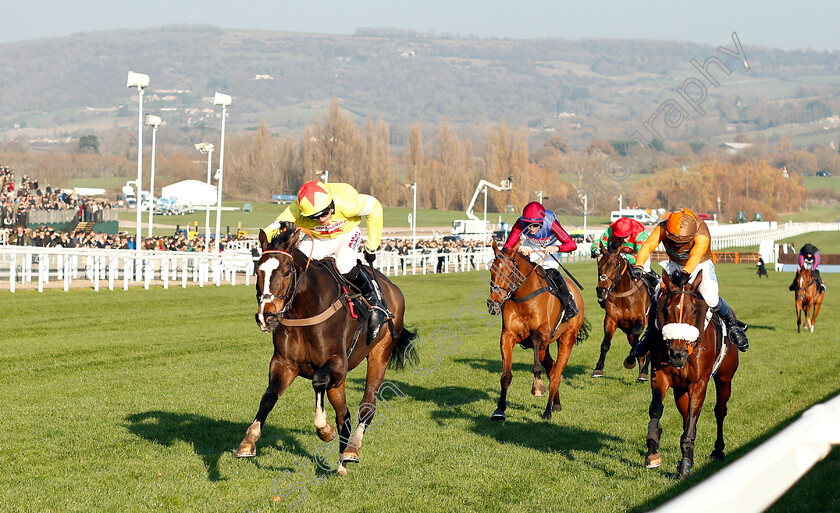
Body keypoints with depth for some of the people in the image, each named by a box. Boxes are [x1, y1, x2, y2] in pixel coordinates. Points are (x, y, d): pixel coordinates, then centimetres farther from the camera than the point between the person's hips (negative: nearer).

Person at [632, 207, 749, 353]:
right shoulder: (663, 228, -27)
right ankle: (650, 332, 13)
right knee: (657, 297, -14)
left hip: (700, 265, -3)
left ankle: (732, 324, 4)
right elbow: (647, 246, -38)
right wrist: (638, 267, -57)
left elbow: (695, 256, -52)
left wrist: (685, 273, -71)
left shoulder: (702, 234, -35)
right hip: (675, 265, 3)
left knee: (710, 298, -25)